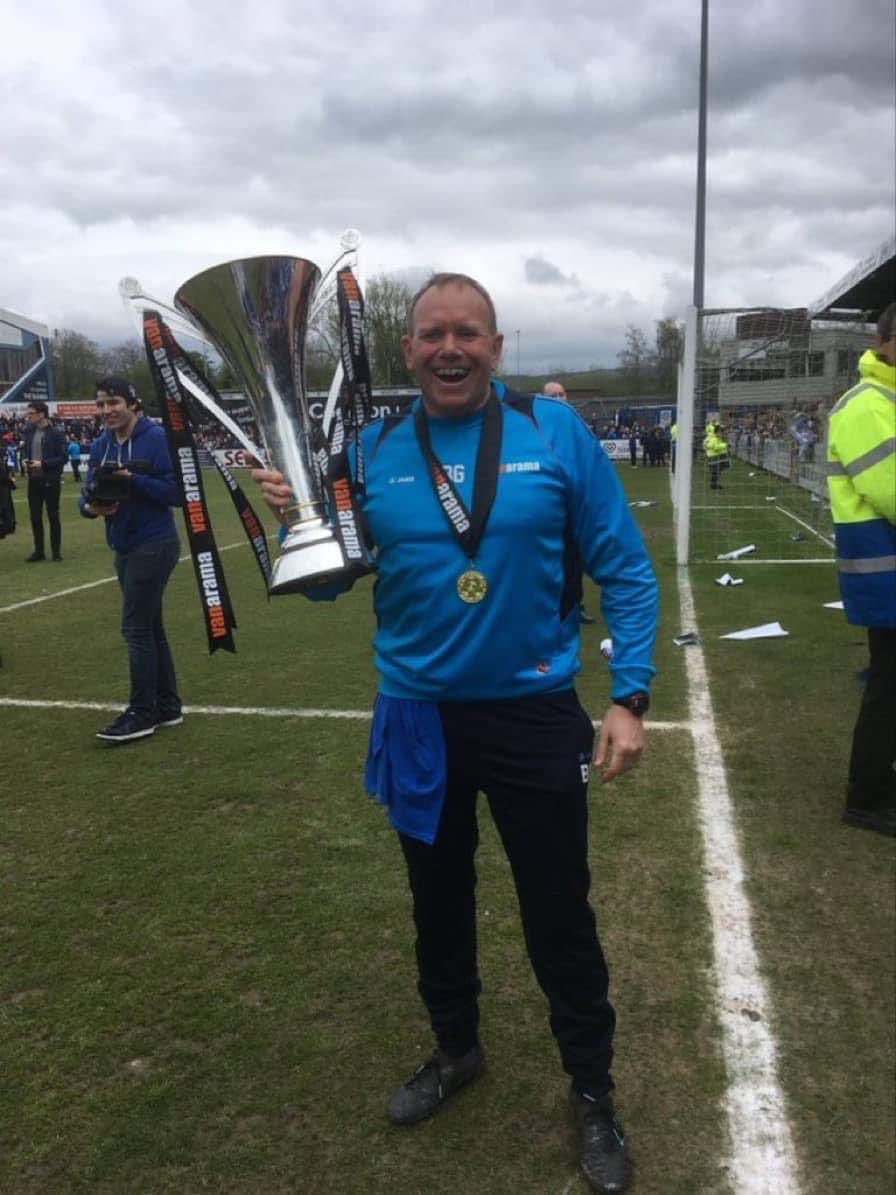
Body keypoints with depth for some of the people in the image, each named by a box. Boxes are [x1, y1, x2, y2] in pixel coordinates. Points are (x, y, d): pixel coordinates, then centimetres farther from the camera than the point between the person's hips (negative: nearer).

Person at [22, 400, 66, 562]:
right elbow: (25, 450, 19)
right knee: (35, 517, 9)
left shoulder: (57, 432, -10)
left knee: (53, 516, 4)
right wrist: (25, 460, -3)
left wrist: (43, 463, -20)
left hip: (50, 480, -5)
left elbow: (63, 457, -12)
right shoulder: (29, 431, 6)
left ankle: (56, 551, 14)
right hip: (34, 480, 5)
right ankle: (39, 550, 19)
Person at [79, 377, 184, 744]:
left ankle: (141, 714, 4)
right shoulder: (100, 446, 9)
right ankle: (167, 706, 23)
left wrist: (133, 480, -27)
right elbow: (89, 493, 10)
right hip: (125, 549, 8)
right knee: (149, 626, 13)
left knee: (136, 628, -6)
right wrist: (90, 507, -13)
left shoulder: (156, 438, -12)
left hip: (153, 546, -8)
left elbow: (176, 491, -17)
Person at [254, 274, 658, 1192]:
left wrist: (629, 697, -11)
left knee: (558, 914, 11)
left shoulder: (556, 433, -9)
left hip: (533, 714, -2)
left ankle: (592, 1091, 37)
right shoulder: (372, 452, -3)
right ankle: (455, 1049, 48)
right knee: (439, 902, 21)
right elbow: (329, 582, 3)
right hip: (418, 719, 3)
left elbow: (624, 572, -5)